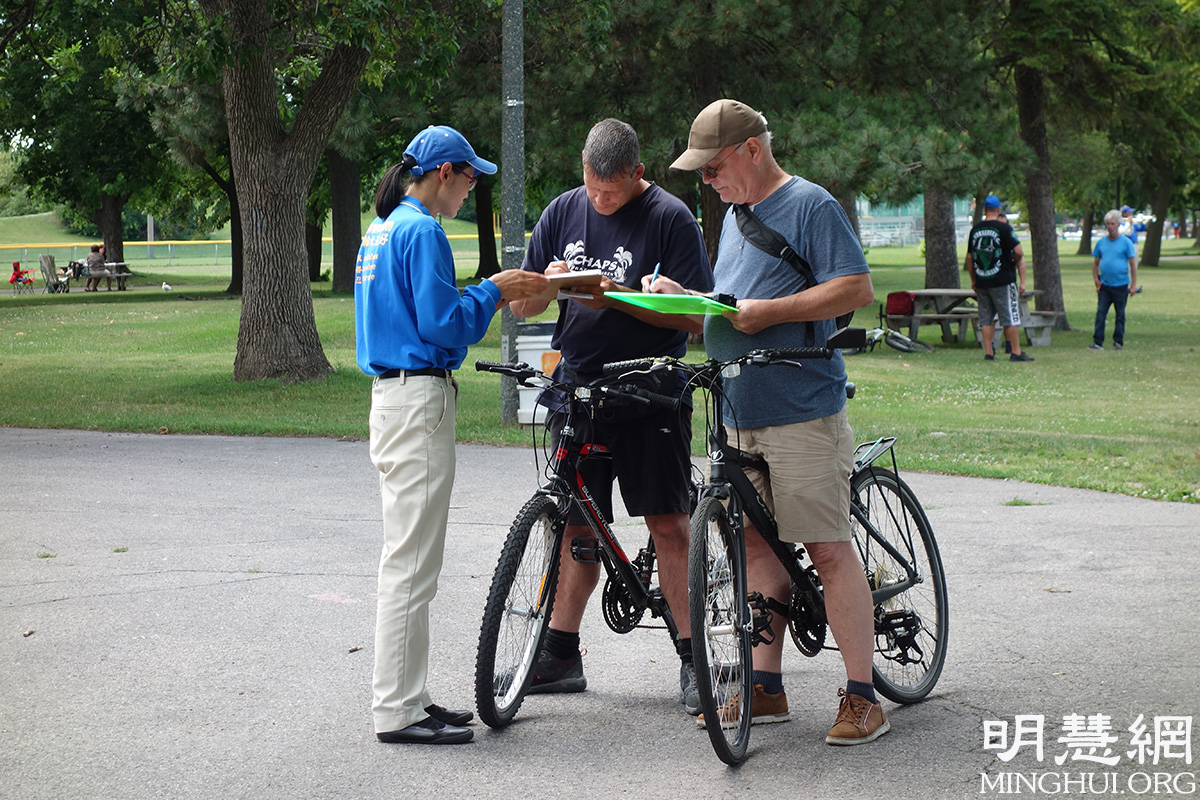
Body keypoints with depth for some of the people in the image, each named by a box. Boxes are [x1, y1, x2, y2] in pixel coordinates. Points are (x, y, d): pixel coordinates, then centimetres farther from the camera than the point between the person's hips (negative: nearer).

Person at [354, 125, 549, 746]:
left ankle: (406, 699, 20)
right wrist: (494, 291, -4)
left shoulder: (383, 228, 17)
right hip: (420, 397, -10)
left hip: (391, 392, 10)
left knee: (407, 557, 14)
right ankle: (398, 711, -3)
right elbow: (443, 324, -18)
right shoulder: (422, 231, -14)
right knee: (412, 560, -6)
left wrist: (491, 297, 15)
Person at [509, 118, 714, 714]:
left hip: (651, 391, -4)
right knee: (576, 524, 9)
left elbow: (692, 317, -12)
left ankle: (693, 661, -1)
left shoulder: (670, 218, -7)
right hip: (578, 387, 4)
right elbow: (521, 306, 10)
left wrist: (617, 298, -22)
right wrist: (548, 284, -12)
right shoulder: (563, 212, 7)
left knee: (668, 523, -6)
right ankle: (560, 656, 17)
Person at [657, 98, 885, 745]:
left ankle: (861, 697, -3)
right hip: (739, 413, 8)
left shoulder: (810, 205, -6)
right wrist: (683, 299, 8)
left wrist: (766, 310, -18)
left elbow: (856, 288, -15)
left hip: (800, 413, -8)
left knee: (828, 549, -7)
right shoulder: (736, 213, 20)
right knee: (755, 547, 8)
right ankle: (765, 687, 15)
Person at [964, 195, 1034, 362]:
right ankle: (1016, 352, 1)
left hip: (981, 283, 5)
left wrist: (974, 281, 22)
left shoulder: (975, 230, 8)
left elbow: (970, 258, 14)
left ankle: (988, 352, 6)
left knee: (986, 319, 8)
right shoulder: (1004, 228, -8)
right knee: (1010, 317, 0)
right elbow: (1019, 253, -12)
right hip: (1003, 281, -5)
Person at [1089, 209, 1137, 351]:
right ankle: (1097, 342, -6)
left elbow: (1133, 264, -2)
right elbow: (1095, 263, 15)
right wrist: (1096, 280, 3)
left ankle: (1118, 342, 14)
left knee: (1120, 315, 6)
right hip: (1104, 286, 3)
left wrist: (1133, 285, -6)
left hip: (1121, 286, -3)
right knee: (1100, 313, -5)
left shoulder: (1126, 242, -2)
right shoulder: (1101, 243, 8)